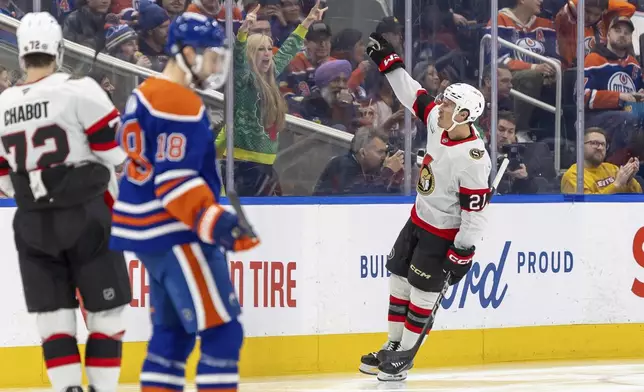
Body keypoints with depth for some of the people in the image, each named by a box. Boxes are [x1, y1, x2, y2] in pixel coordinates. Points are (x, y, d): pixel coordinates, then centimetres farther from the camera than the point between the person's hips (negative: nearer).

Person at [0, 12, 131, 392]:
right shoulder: (80, 91, -12)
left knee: (54, 315, 9)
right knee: (106, 312, 5)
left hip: (32, 224, 4)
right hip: (85, 217, -4)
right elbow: (118, 151, -9)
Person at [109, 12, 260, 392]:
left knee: (173, 329, 15)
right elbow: (174, 180, -24)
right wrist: (214, 221, -32)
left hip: (151, 231, 10)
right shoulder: (180, 104, -17)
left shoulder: (145, 96, 15)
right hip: (175, 235, -10)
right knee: (221, 330, -10)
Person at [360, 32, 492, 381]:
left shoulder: (472, 160, -30)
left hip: (444, 233, -8)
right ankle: (393, 345, 26)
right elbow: (414, 96, 7)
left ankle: (404, 357, 11)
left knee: (422, 291, -1)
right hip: (419, 220, 8)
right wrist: (387, 59, 5)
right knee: (399, 278, 14)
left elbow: (475, 212, -26)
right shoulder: (437, 122, -9)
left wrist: (462, 253, -24)